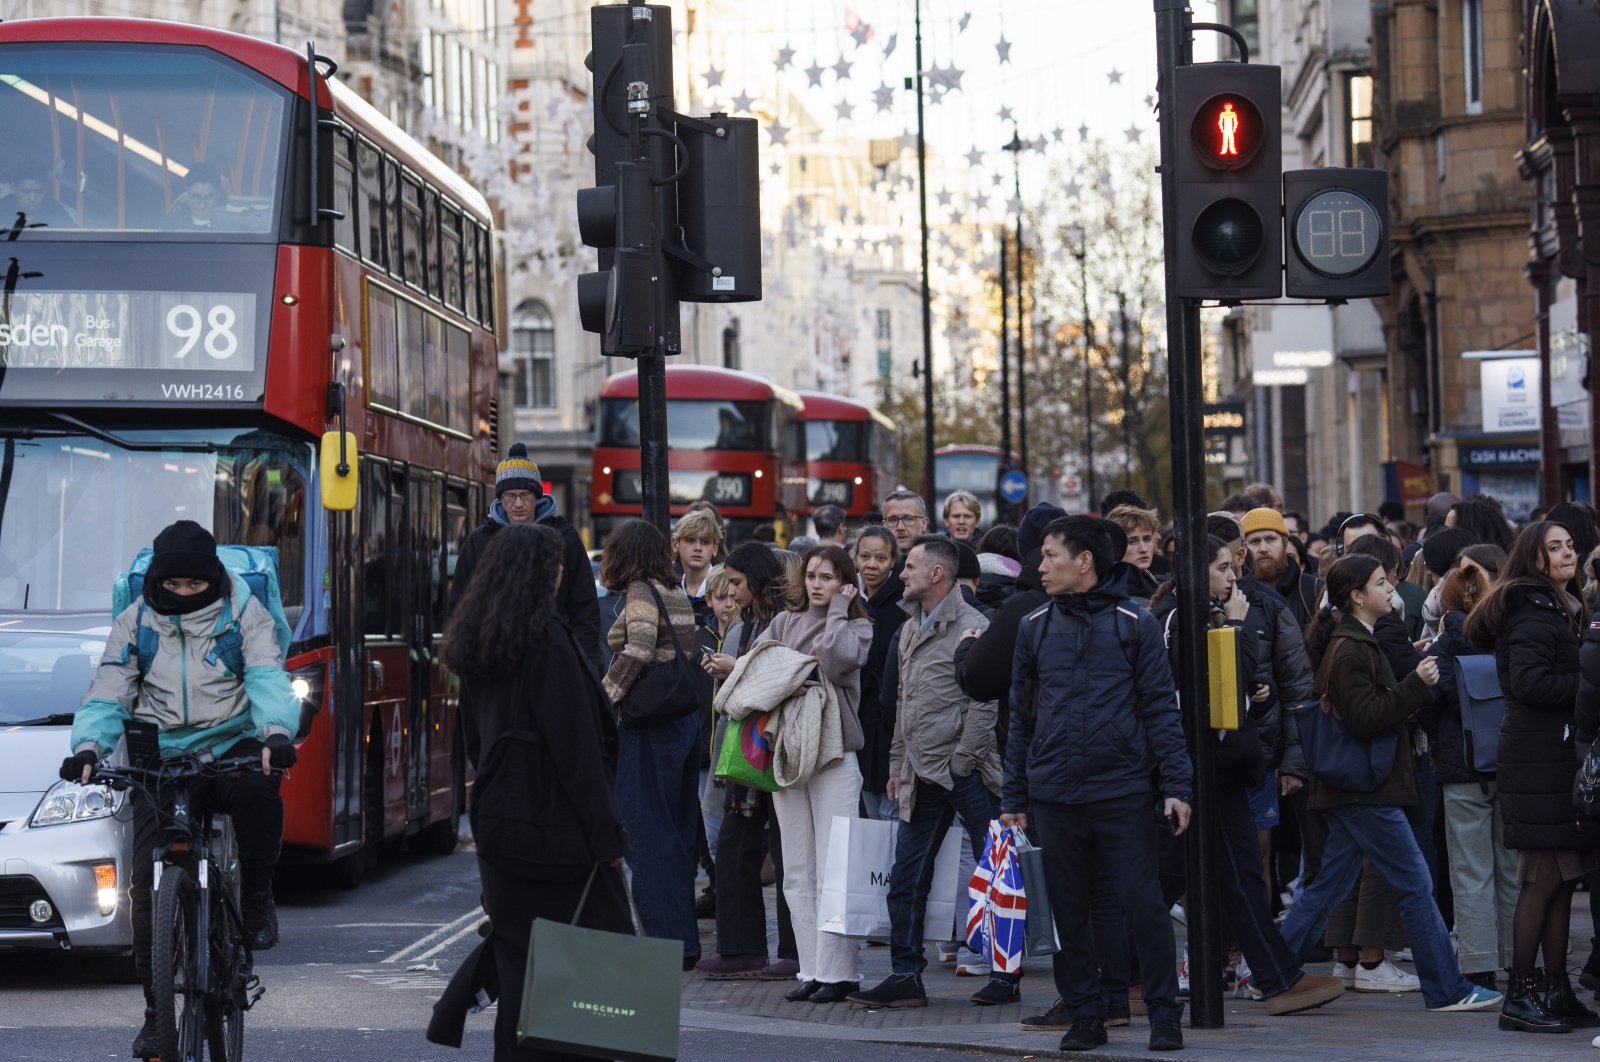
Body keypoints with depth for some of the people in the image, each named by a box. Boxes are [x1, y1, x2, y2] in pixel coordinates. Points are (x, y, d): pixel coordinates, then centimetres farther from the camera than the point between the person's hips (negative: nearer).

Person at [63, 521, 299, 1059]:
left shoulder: (244, 614, 2)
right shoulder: (135, 622, 6)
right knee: (148, 882, -10)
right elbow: (107, 694, 3)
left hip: (230, 748, -2)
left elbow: (268, 680, -10)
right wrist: (88, 747, -18)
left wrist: (277, 732, -31)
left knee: (258, 791, -38)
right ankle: (156, 1009, 1)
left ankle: (254, 897, -10)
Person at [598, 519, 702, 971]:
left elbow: (638, 649, -23)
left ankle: (667, 940, -8)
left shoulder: (641, 592, -9)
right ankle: (684, 942, 15)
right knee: (677, 835, 12)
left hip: (651, 729, -8)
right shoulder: (677, 594, 14)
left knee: (648, 834, -5)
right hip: (685, 721, 8)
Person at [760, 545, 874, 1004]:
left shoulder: (857, 627, 5)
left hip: (834, 756, -4)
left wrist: (838, 608, -3)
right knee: (798, 874, 4)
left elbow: (836, 660, -15)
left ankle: (837, 970, -7)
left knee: (833, 871, -9)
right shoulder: (785, 623, 16)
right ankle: (812, 968, 7)